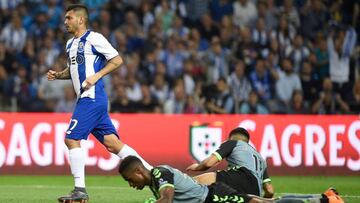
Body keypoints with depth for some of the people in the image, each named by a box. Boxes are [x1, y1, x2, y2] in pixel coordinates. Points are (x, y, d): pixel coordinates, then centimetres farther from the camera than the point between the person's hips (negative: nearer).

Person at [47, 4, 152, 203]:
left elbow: (117, 60, -8)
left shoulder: (93, 38, -7)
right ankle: (150, 172, 5)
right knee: (112, 142, 4)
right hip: (85, 98, 9)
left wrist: (96, 76, -16)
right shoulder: (70, 44, 20)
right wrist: (57, 75, 13)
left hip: (92, 97, -9)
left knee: (72, 138, -11)